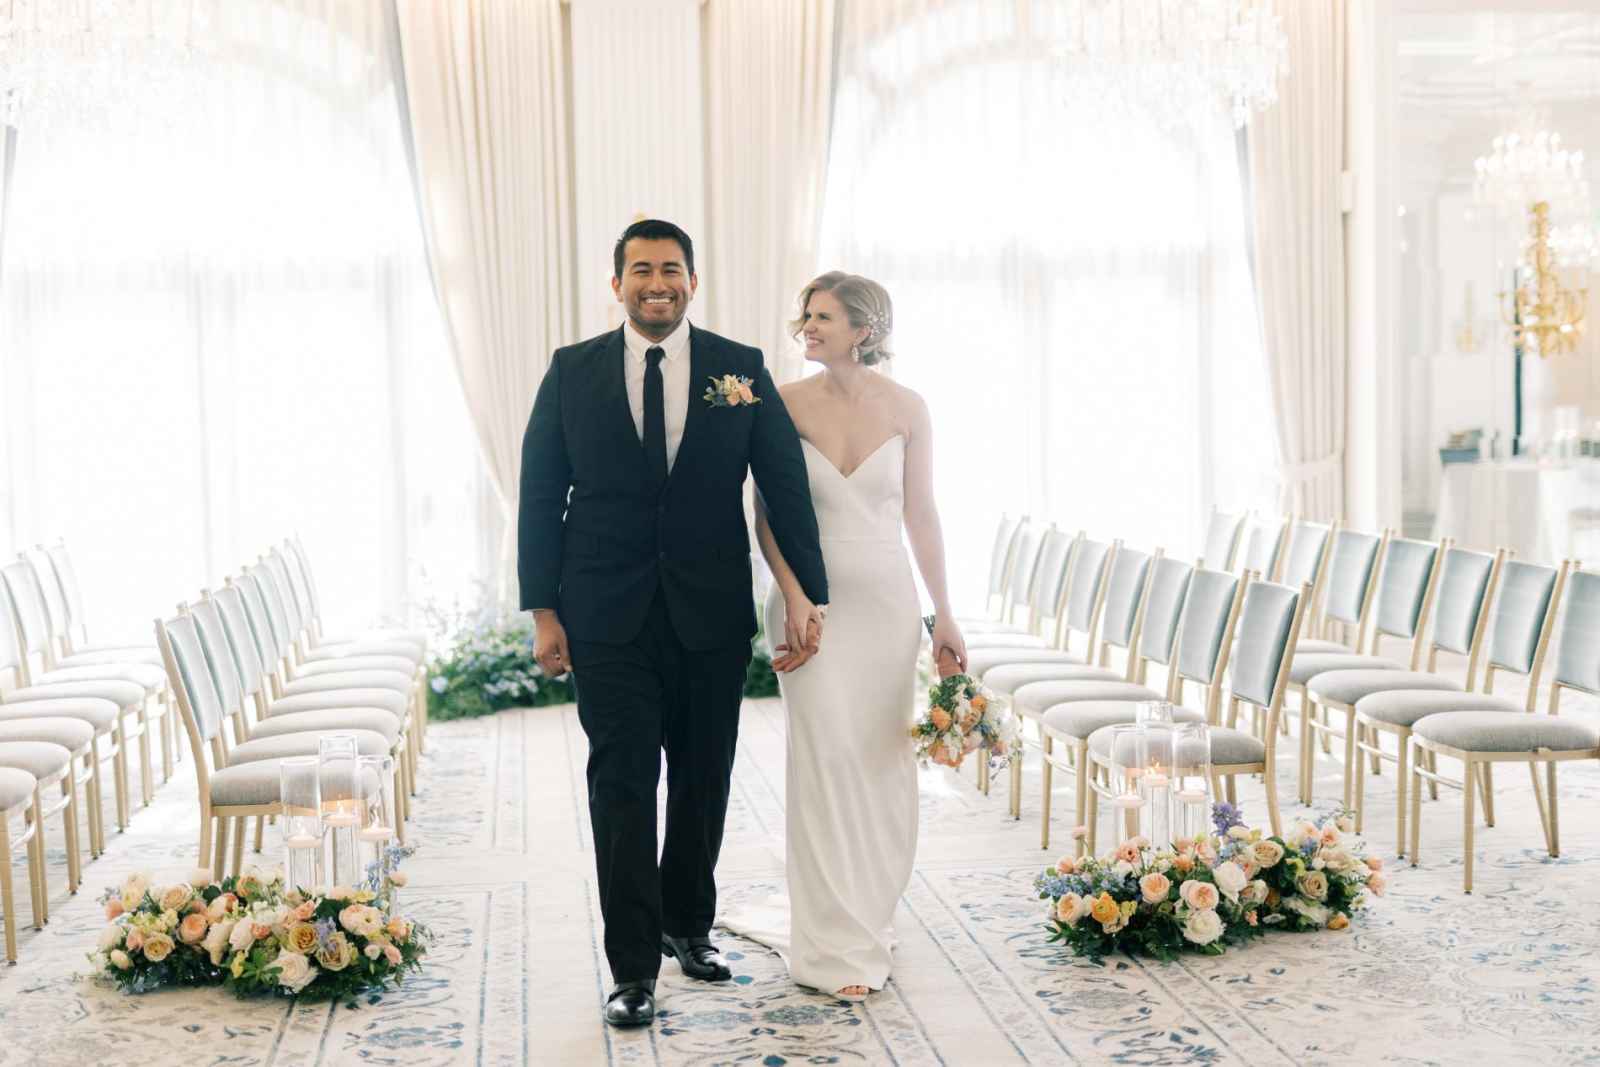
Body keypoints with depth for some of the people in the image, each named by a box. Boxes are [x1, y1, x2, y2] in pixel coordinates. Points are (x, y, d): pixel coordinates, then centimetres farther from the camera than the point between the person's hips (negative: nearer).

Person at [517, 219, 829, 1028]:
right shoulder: (573, 371, 1)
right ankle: (633, 967, 9)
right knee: (622, 788, 1)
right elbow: (541, 495, 2)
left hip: (713, 617, 1)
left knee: (703, 782, 13)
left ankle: (688, 925, 34)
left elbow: (786, 486, -1)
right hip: (608, 619, -1)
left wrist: (811, 596, -8)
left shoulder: (741, 370, 1)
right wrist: (542, 610, -3)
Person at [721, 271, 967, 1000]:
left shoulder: (905, 408, -1)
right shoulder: (787, 403, -3)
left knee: (882, 759, 8)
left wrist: (943, 614, 2)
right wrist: (792, 597, -13)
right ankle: (833, 945, 5)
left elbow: (921, 514, 3)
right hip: (813, 599, -2)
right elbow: (767, 513, -2)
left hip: (886, 600, 2)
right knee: (825, 756, -4)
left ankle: (866, 910, 28)